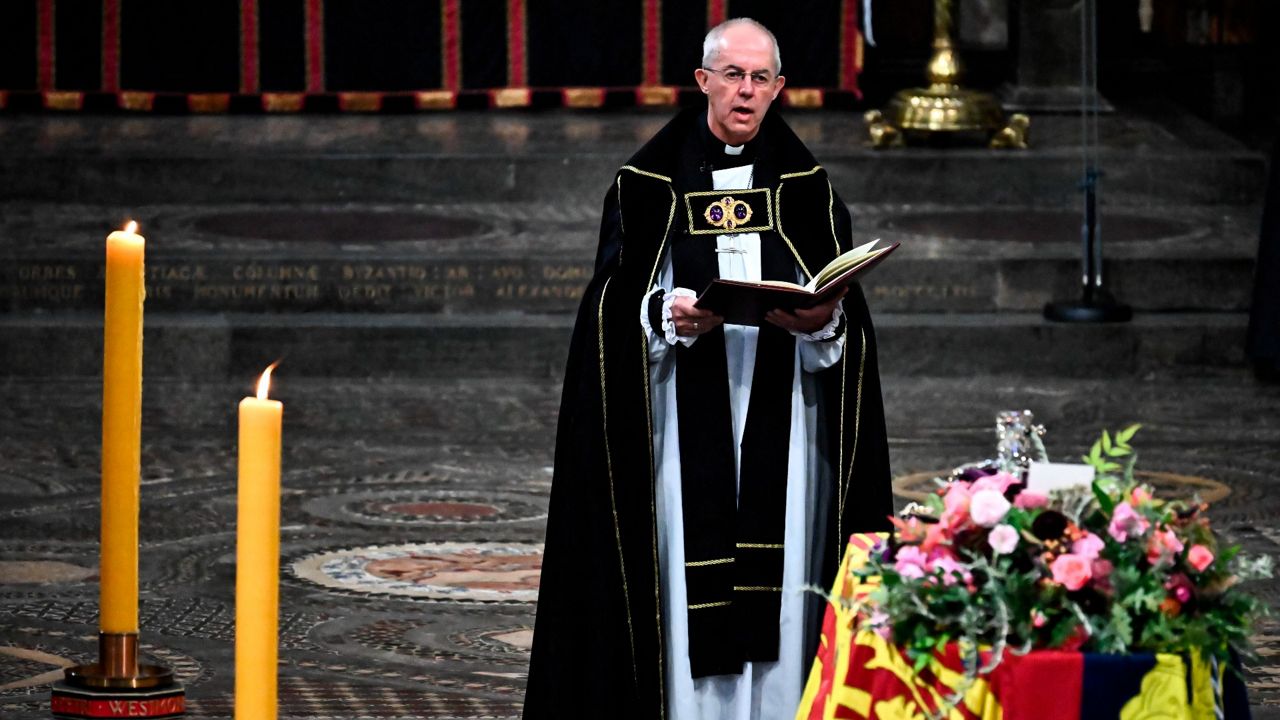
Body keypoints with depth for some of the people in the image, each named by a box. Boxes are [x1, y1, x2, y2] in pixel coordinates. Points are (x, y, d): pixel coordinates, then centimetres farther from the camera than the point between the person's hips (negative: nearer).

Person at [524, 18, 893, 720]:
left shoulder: (805, 187, 9)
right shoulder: (649, 182, 5)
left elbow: (844, 311, 6)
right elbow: (614, 302, 0)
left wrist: (823, 319, -16)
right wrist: (667, 315, -19)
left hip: (779, 421, 1)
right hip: (685, 419, -1)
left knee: (777, 576, -2)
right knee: (691, 574, -6)